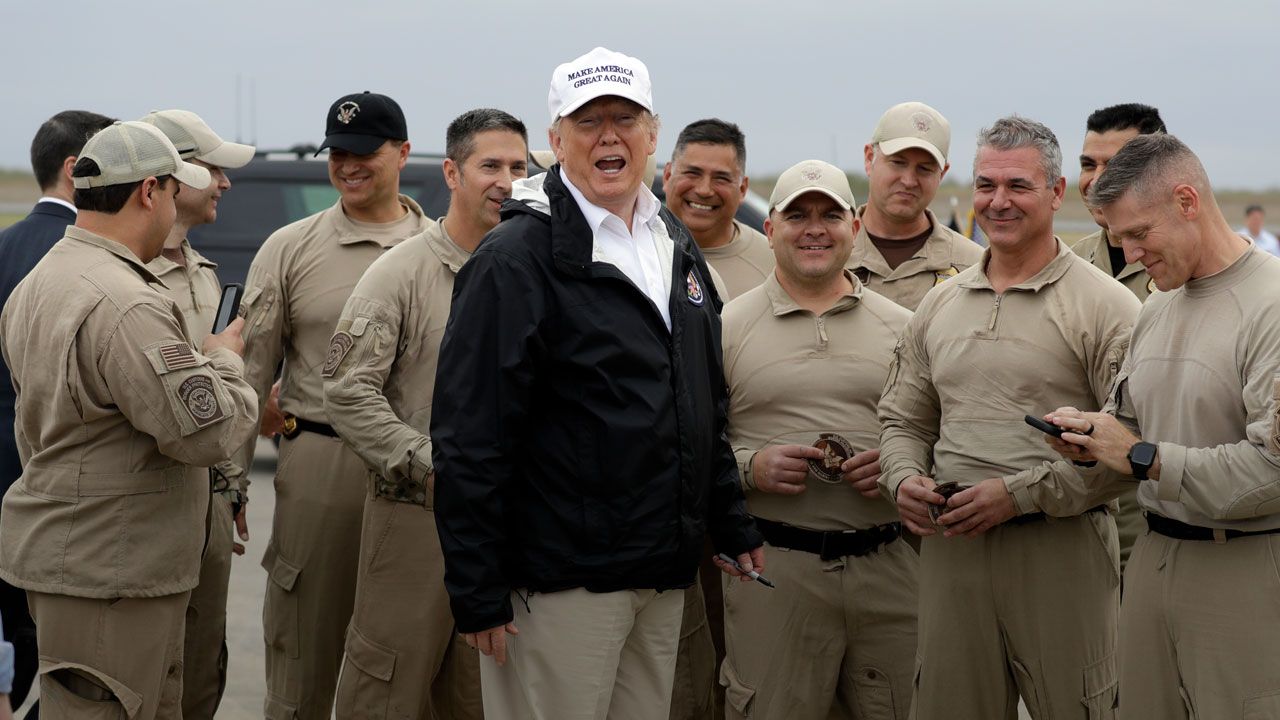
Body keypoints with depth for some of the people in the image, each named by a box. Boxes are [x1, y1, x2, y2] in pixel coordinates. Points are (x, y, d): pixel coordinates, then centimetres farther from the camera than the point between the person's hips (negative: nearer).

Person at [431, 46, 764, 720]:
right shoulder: (514, 259, -10)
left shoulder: (677, 248, 14)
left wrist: (732, 526, 17)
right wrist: (476, 593, -16)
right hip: (559, 585, -7)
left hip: (664, 579, 7)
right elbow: (469, 434, -14)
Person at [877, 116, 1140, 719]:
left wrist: (1020, 493, -16)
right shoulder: (939, 306, 15)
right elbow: (903, 418, 21)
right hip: (950, 546, 5)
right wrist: (904, 479, -1)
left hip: (1061, 550, -5)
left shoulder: (1105, 306, -4)